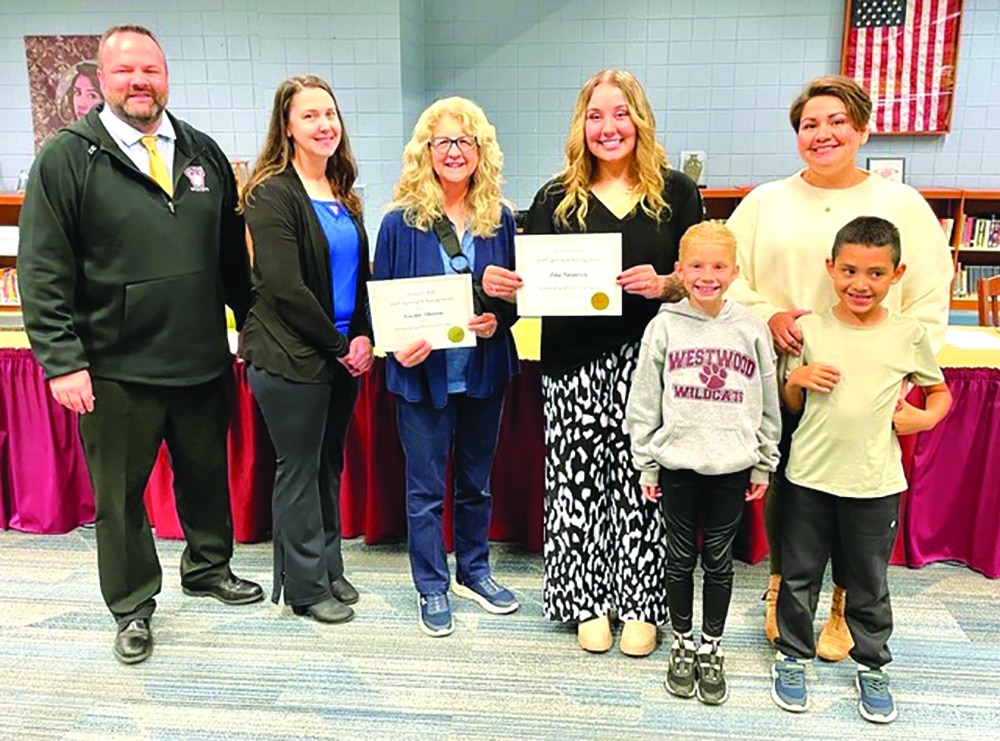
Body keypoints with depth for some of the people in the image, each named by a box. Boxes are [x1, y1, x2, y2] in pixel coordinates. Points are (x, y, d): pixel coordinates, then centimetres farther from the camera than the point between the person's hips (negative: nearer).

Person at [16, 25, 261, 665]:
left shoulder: (204, 153, 8)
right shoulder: (66, 158, -5)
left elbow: (234, 253, 13)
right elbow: (42, 271, -8)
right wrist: (62, 360, -13)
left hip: (204, 362, 4)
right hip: (116, 371, -3)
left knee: (207, 475, 19)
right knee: (119, 494, 10)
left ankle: (208, 568, 42)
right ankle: (133, 607, 29)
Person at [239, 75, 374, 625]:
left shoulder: (343, 194, 12)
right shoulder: (272, 195, -11)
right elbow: (284, 287, -17)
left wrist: (363, 336, -2)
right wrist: (338, 345, -12)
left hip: (343, 355, 7)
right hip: (291, 357, -7)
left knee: (329, 464, 15)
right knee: (300, 469, 4)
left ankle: (328, 569, 30)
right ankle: (306, 586, 18)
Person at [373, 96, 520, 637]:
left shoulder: (498, 218, 2)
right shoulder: (402, 220, -7)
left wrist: (497, 319, -13)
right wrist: (398, 345, -20)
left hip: (483, 370, 3)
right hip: (423, 372, -3)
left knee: (476, 480, 17)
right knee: (425, 487, 7)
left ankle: (473, 572, 36)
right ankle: (431, 587, 25)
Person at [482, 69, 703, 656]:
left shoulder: (676, 192, 7)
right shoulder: (557, 199, 9)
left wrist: (665, 285, -14)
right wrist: (503, 286, -12)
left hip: (648, 362, -1)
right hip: (574, 363, 1)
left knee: (641, 480, 2)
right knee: (579, 478, 5)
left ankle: (641, 604, 20)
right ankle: (588, 602, 23)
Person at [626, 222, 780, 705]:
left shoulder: (752, 328, -1)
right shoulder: (664, 326, -4)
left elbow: (768, 403, 6)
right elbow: (643, 401, -1)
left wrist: (764, 464, 7)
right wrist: (646, 463, -1)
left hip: (732, 465, 1)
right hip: (676, 462, 0)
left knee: (719, 559, 12)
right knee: (680, 557, 12)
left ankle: (711, 650, 30)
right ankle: (682, 645, 31)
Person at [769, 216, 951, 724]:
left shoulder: (909, 335, -2)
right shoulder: (810, 329, -2)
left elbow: (939, 390, 13)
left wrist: (926, 417, -7)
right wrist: (797, 379, -12)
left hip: (875, 483, 0)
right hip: (809, 476, 0)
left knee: (869, 584, 15)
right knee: (799, 575, 13)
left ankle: (872, 667, 36)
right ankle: (791, 656, 32)